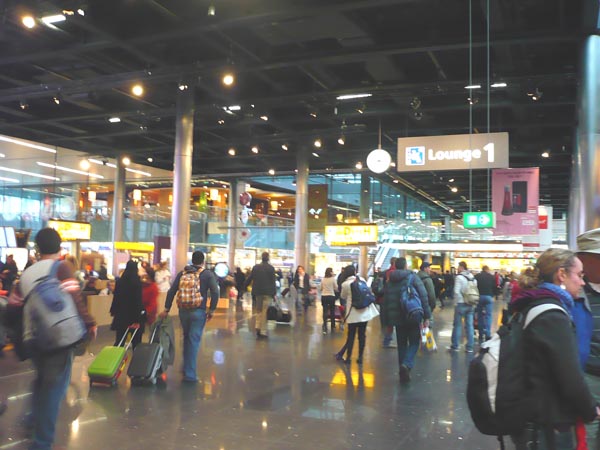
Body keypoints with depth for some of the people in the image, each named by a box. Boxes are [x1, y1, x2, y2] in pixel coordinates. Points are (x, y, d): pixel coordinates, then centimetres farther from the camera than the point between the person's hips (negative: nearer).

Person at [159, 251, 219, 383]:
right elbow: (215, 292, -10)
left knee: (187, 338, 21)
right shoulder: (208, 274, 0)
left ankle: (186, 368, 29)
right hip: (198, 312, -4)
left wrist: (166, 309, 7)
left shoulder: (182, 273, 9)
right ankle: (190, 374, -3)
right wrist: (211, 310, -2)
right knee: (194, 341, -1)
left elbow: (171, 291, 5)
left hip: (183, 311, 4)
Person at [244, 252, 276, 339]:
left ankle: (258, 327, 10)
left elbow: (250, 278, 6)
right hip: (267, 292, -3)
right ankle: (263, 332, 3)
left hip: (258, 292, 3)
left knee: (259, 310, 20)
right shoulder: (271, 268, -7)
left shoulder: (255, 267, 2)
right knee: (265, 311, 1)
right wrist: (274, 293, -2)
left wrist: (244, 286, 19)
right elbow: (273, 281, -7)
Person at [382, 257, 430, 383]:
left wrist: (387, 321, 16)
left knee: (402, 344, 13)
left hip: (397, 318, 4)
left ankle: (404, 374, 15)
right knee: (414, 342, 8)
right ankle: (407, 364, -17)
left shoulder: (390, 281, 10)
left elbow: (386, 302, 11)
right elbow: (423, 296, -9)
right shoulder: (413, 278, -3)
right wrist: (426, 316, -7)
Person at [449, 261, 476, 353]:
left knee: (457, 325, 4)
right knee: (469, 325, 8)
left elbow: (456, 291, -18)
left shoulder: (459, 277, -12)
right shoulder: (472, 277, 8)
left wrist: (458, 301, -7)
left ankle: (455, 346, 11)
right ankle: (469, 347, 10)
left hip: (461, 304, -6)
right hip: (470, 304, 6)